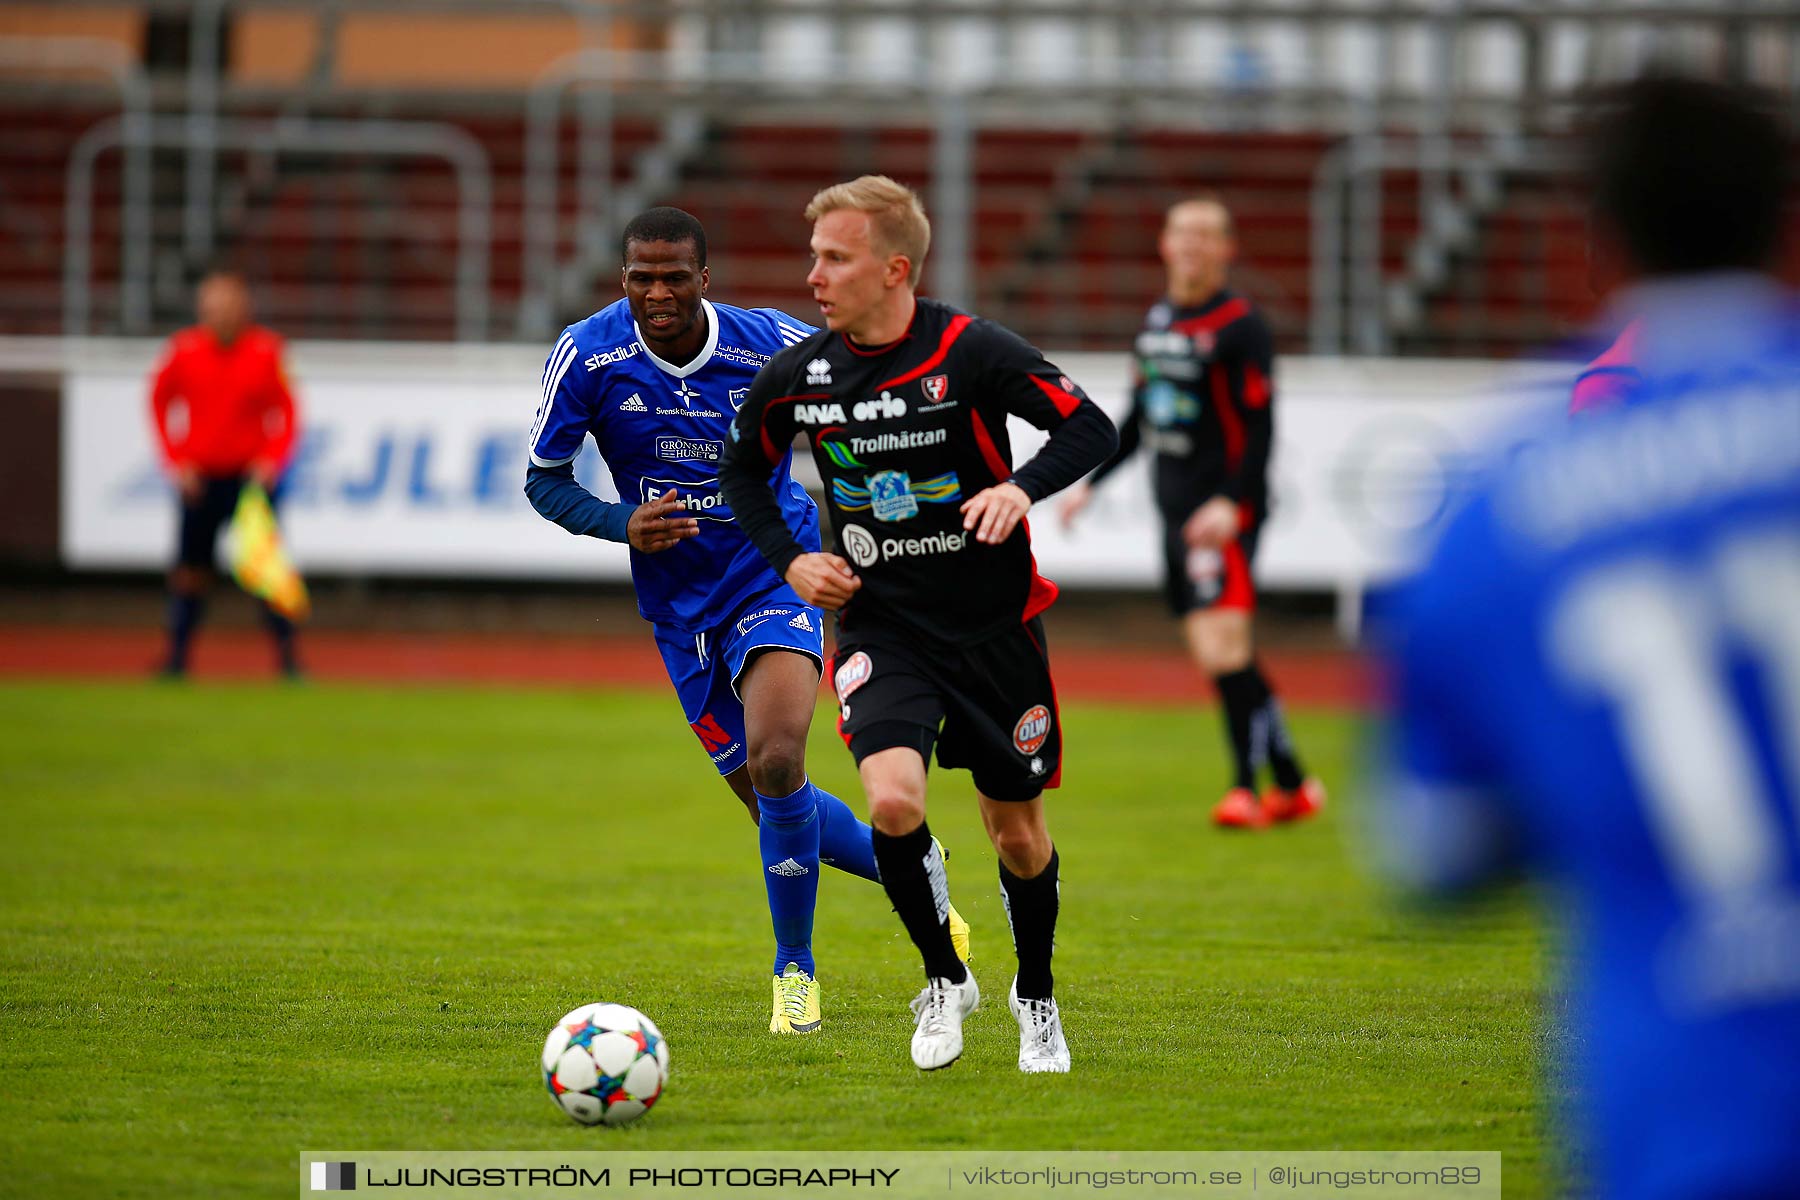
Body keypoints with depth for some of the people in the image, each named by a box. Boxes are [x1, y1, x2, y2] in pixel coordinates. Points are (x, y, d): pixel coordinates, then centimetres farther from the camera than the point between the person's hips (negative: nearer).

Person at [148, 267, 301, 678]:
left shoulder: (266, 351, -5)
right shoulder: (183, 350, -3)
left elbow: (287, 411, 1)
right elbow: (160, 402, 8)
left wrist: (272, 460, -12)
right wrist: (178, 461, 1)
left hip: (253, 474, -1)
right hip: (201, 475, 1)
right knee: (192, 563, -1)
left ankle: (286, 655, -2)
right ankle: (177, 652, 6)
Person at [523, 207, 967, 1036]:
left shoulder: (771, 346, -15)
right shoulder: (587, 356, -13)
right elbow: (544, 479, -4)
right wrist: (623, 526, -22)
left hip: (775, 572, -3)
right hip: (680, 603, 3)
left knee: (774, 761, -25)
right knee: (772, 803, 8)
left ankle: (795, 967, -6)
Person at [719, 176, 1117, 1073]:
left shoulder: (971, 352, -15)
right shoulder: (797, 375, -4)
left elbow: (1090, 428, -12)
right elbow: (743, 470, 14)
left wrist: (1022, 488, -30)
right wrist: (789, 560, -1)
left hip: (995, 626, -1)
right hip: (881, 625, 1)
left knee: (1017, 833, 9)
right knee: (894, 801, -23)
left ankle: (1036, 996, 37)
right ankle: (944, 980, 2)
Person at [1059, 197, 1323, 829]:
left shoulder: (1240, 326, -9)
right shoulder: (1156, 321, 13)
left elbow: (1260, 426, -13)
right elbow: (1139, 418, 24)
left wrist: (1232, 502, -24)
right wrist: (1091, 482, 21)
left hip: (1225, 514, -7)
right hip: (1176, 510, 7)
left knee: (1224, 649, -16)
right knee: (1215, 656, 7)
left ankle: (1247, 787, -13)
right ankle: (1293, 784, 15)